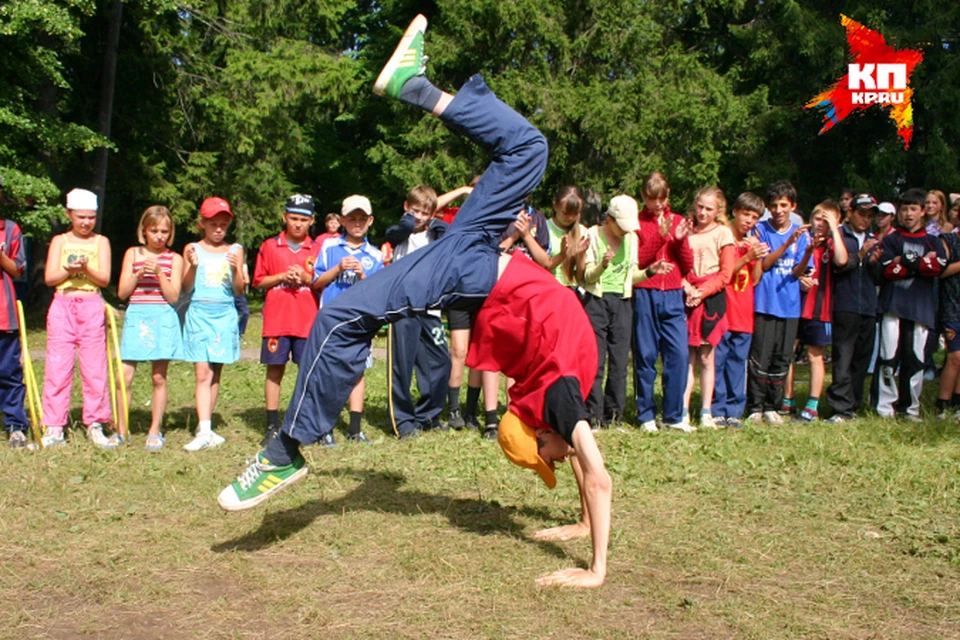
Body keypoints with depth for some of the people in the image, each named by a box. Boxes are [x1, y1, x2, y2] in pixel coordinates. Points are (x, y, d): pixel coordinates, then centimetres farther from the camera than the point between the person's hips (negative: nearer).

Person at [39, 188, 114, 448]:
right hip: (62, 307, 0)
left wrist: (86, 268, -19)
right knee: (57, 368, -1)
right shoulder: (59, 241, 9)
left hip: (92, 308, 0)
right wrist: (69, 270, -17)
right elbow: (49, 277, 1)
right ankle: (54, 427, 4)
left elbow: (104, 279, -1)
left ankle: (95, 425, 8)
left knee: (95, 368, 0)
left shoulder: (100, 242, 8)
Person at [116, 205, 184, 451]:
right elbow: (122, 293, 5)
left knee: (159, 377, 1)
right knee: (125, 375, -5)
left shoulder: (174, 259, 7)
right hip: (136, 316, 1)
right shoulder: (133, 253, 10)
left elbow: (173, 297, -2)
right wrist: (139, 274, -10)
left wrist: (159, 273, -13)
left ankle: (155, 431, 12)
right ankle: (121, 430, 8)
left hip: (163, 319, -1)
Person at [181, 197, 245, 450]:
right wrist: (192, 266, -16)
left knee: (216, 373, 5)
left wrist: (236, 269, -14)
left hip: (224, 315, 2)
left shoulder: (235, 250, 8)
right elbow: (186, 287, 1)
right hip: (199, 313, -2)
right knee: (203, 373, -9)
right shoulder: (193, 249, 5)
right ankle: (204, 432, -14)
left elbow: (239, 290, 4)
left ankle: (205, 427, 15)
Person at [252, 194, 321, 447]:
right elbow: (259, 281, 7)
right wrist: (282, 277, -9)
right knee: (275, 370, 2)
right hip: (276, 319, 0)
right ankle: (272, 426, 9)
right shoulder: (269, 246, 7)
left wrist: (306, 278, -11)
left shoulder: (318, 248, 7)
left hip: (308, 320, 0)